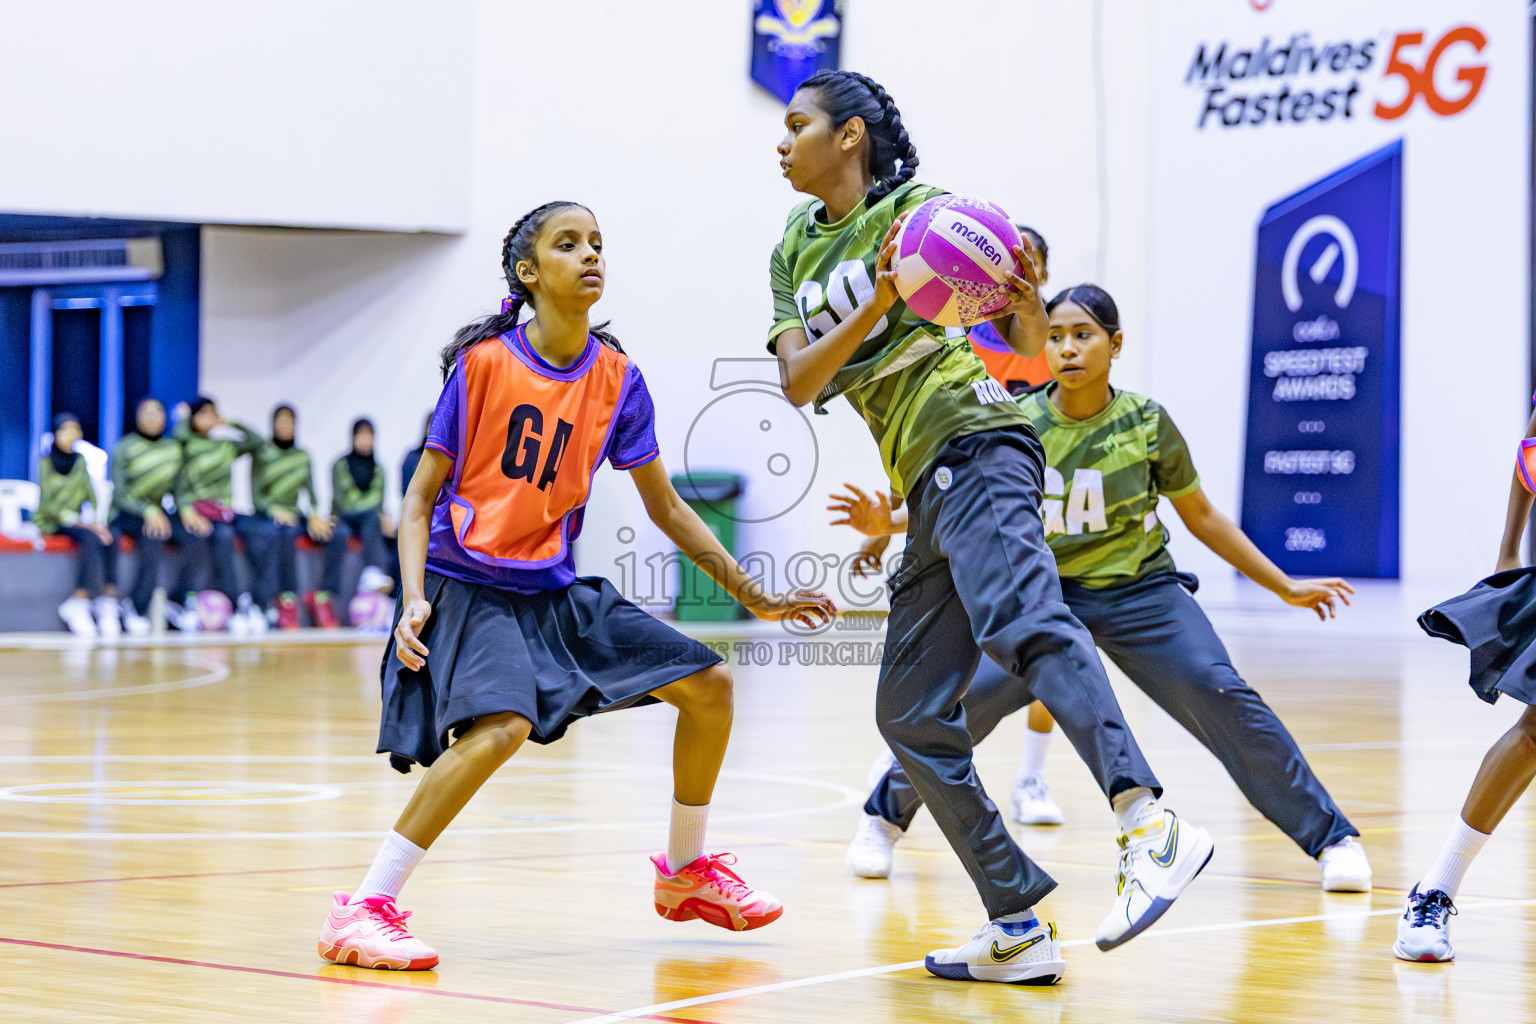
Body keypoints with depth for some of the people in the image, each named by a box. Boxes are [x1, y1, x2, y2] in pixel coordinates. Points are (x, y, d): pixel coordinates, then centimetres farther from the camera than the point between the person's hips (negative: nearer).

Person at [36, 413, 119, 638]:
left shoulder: (79, 462, 9)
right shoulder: (46, 463, -8)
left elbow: (90, 497, 8)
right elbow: (51, 507, -14)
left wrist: (98, 522, -13)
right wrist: (87, 525, -22)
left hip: (72, 520, 5)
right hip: (49, 523, -5)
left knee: (108, 538, -25)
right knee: (91, 538, -32)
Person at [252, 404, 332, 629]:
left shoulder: (303, 456, 17)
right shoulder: (262, 454, 6)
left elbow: (310, 492, 7)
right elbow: (255, 495, -3)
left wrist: (314, 515, -15)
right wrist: (275, 511, -24)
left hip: (294, 515, 4)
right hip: (267, 515, -4)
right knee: (284, 532, -38)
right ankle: (286, 599, -41)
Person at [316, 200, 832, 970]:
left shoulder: (618, 380, 2)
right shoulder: (483, 362, -11)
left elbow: (665, 509, 12)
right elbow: (421, 497, -7)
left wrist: (754, 598, 11)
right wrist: (415, 601, -21)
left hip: (556, 590, 6)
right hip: (469, 586, -6)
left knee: (708, 684, 4)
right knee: (503, 725, -32)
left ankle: (685, 872, 26)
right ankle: (362, 909, -25)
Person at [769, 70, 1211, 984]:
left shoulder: (917, 208, 1)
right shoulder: (795, 254, 19)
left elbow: (1029, 350, -3)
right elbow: (799, 381, 0)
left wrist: (1027, 294, -26)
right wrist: (877, 301, -15)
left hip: (974, 447, -8)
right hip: (928, 483, 8)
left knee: (1018, 617, -33)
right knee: (911, 714, 5)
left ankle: (1150, 823, -51)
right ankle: (1018, 930, 7)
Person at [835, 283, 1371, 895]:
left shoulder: (1146, 422, -9)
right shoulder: (1019, 424, -9)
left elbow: (1201, 516, 3)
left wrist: (1285, 588, 7)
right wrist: (887, 522, -22)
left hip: (1141, 592, 0)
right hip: (1046, 593, 0)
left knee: (1224, 700, -16)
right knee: (966, 695, -19)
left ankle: (1331, 836, -2)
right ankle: (886, 814, 6)